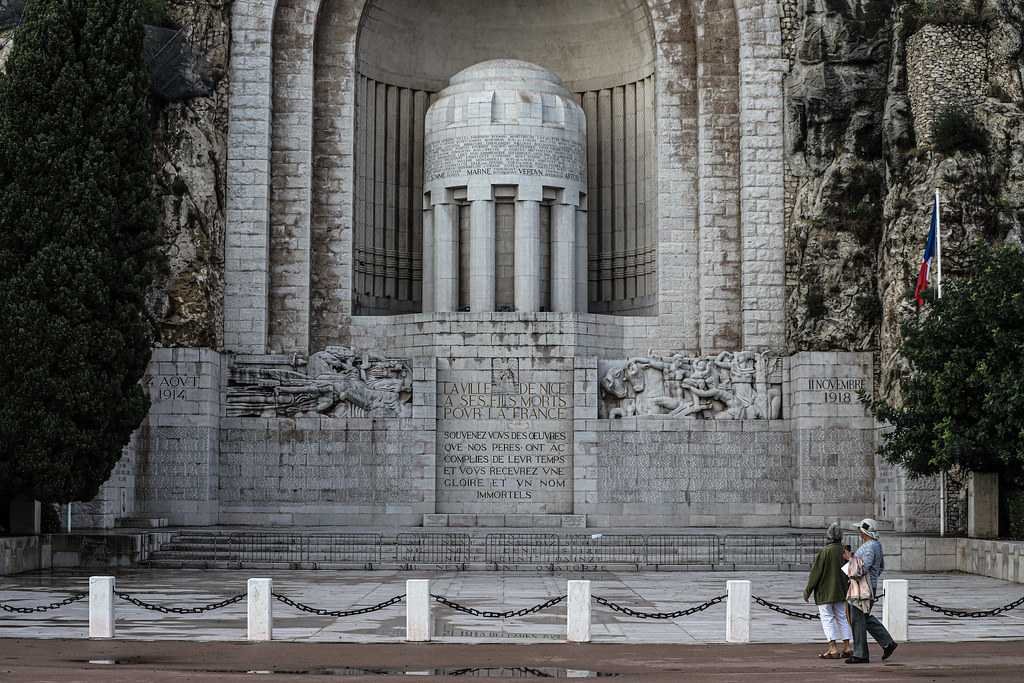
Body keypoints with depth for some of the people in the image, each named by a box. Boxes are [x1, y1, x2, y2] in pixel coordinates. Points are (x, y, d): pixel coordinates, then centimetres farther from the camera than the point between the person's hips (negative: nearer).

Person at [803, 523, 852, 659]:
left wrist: (807, 590, -5)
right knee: (842, 618, 14)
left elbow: (815, 572, -14)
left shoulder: (824, 552, -18)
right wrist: (847, 588, 20)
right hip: (840, 592, 6)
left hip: (825, 592, -6)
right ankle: (847, 647, 13)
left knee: (827, 618, -1)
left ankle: (833, 648, -6)